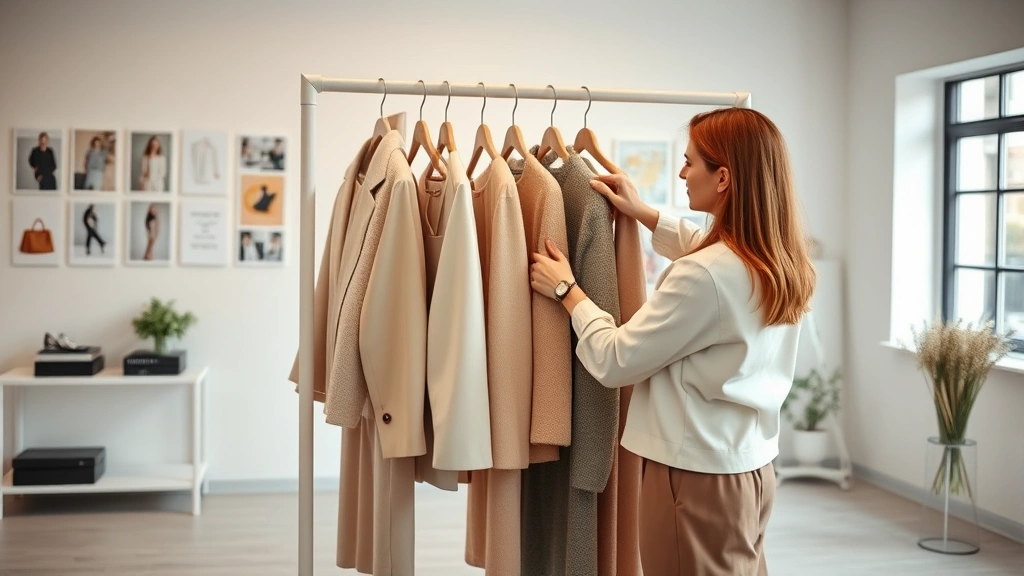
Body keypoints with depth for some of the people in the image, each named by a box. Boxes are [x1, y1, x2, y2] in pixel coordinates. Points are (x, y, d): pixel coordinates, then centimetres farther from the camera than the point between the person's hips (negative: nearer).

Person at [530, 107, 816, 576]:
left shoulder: (702, 276, -26)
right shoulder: (781, 262, 2)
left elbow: (615, 362, -18)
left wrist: (566, 290, -4)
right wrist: (644, 214, 27)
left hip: (696, 477, -8)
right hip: (751, 468, 8)